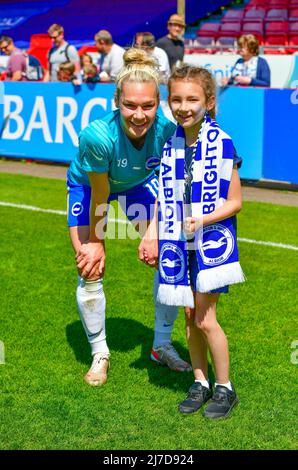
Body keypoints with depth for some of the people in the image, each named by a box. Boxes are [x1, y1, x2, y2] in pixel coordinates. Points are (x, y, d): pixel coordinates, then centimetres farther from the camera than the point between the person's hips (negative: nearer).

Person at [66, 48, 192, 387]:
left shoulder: (167, 130, -34)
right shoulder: (98, 135, -41)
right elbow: (99, 194, -26)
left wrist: (154, 233, -21)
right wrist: (95, 242, -13)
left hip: (136, 184, 3)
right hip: (88, 186, -3)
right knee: (90, 270, -7)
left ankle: (162, 346, 19)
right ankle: (100, 354, 16)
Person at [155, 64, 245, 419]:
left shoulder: (221, 144, -14)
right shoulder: (170, 144, 1)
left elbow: (234, 202, -11)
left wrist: (202, 220, -23)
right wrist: (152, 236, 7)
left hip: (211, 240, -5)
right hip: (180, 242, 5)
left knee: (205, 319, -5)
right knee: (190, 316, 12)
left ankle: (224, 388, 13)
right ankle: (200, 383, 27)